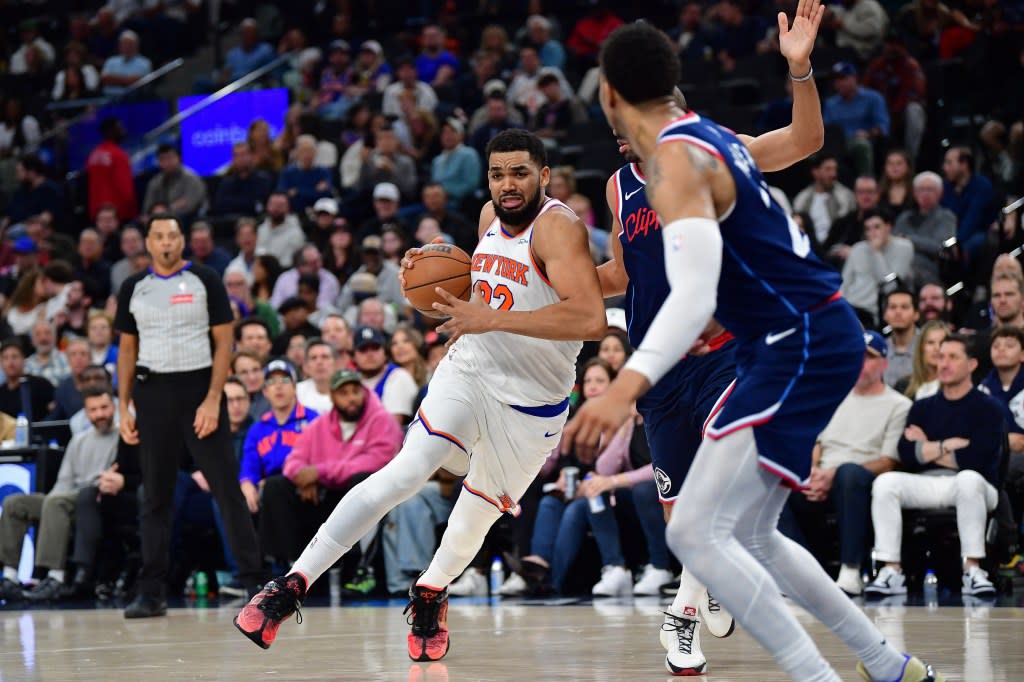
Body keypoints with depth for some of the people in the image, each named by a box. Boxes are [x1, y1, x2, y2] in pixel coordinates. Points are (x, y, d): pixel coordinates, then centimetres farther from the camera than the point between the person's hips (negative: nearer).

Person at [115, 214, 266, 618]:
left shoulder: (205, 281, 1)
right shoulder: (133, 288, 10)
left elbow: (224, 343, -1)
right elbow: (127, 350, 14)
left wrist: (212, 400, -11)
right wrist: (124, 408, 5)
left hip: (200, 390, -3)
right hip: (153, 393, 3)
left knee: (227, 489, -6)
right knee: (155, 496, 4)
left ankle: (254, 581, -4)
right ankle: (151, 594, 7)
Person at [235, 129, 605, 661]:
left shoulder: (557, 227, -21)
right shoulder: (491, 217, 2)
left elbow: (590, 319, -36)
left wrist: (491, 318, -33)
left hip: (532, 404, -3)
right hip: (468, 372, 3)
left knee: (479, 511, 12)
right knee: (406, 472, -18)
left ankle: (431, 594, 43)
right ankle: (292, 585, -23)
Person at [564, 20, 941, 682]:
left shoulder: (675, 160, -18)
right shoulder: (706, 134, 10)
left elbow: (694, 293, -33)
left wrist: (628, 386, -42)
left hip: (803, 344, -10)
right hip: (799, 339, 10)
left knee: (696, 532, -16)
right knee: (751, 538, 18)